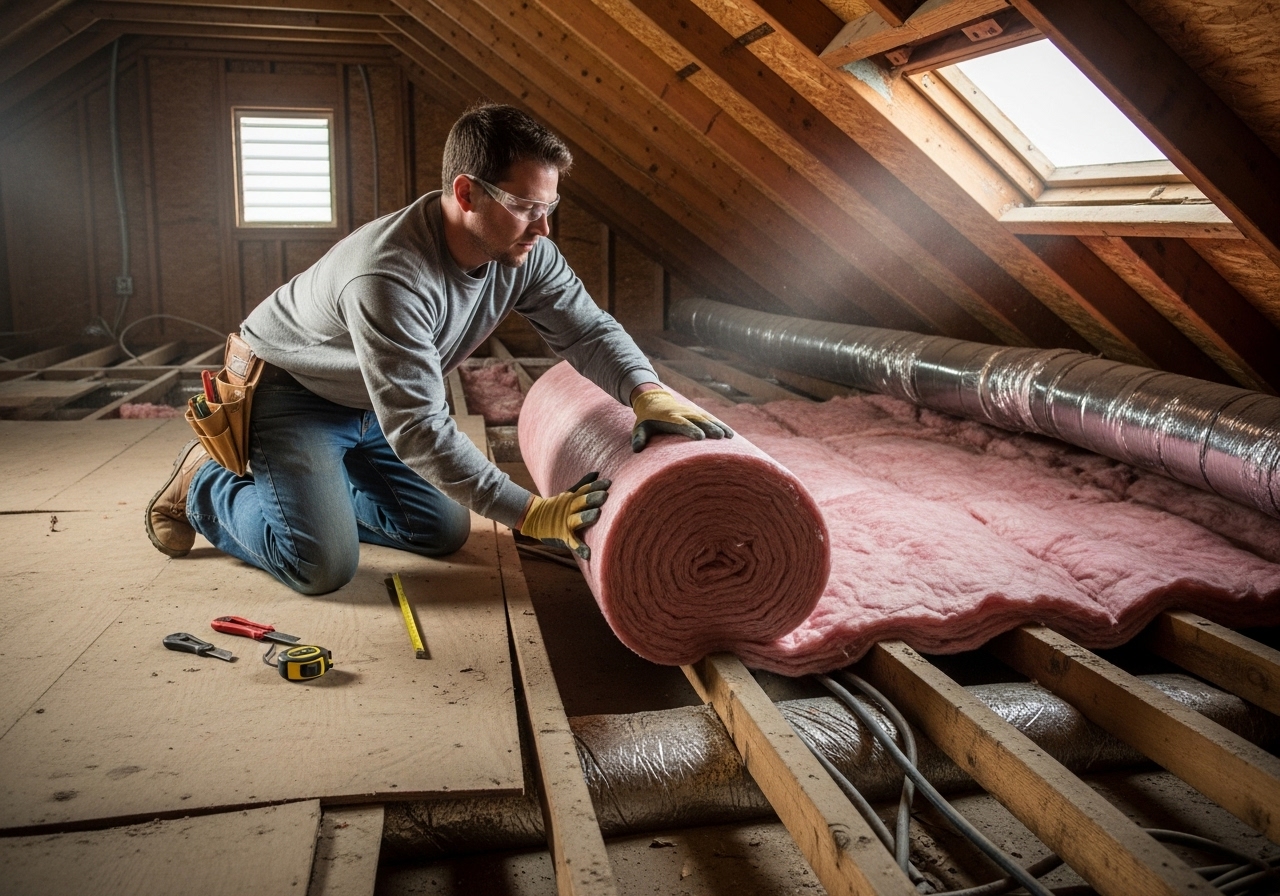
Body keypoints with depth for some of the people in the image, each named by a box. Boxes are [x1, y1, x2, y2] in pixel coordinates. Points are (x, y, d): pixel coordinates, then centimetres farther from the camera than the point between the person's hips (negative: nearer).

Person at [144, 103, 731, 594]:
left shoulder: (523, 250, -17)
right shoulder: (390, 277, -39)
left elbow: (587, 328, -12)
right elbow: (418, 429, -39)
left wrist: (648, 392, -34)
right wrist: (532, 514, -41)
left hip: (372, 407, 8)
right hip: (287, 392, -7)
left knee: (444, 531, 7)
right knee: (323, 565, -20)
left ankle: (318, 488, 24)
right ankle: (205, 486, 7)